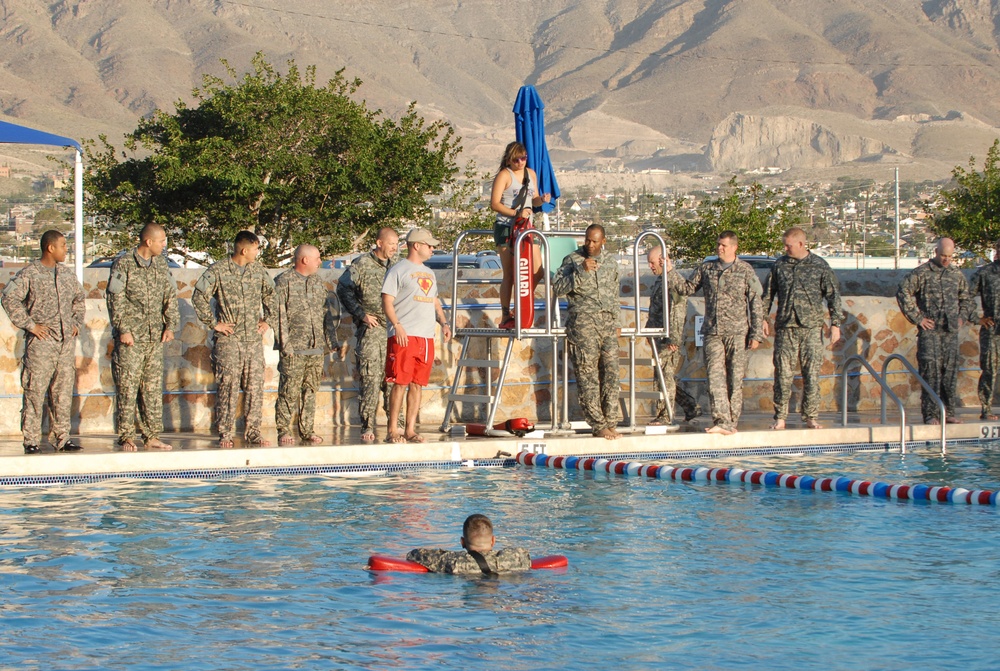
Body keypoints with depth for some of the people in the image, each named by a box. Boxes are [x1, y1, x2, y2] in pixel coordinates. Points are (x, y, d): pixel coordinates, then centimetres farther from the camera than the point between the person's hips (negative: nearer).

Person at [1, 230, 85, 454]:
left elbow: (79, 298, 29)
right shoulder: (29, 273, -5)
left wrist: (76, 323, 16)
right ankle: (31, 441, -2)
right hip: (41, 342, -6)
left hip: (66, 342, 6)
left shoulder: (67, 274, 14)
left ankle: (63, 438, 13)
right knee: (35, 391, -5)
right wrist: (29, 324, -14)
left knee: (63, 393, 7)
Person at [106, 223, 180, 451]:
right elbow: (115, 299, -8)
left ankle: (152, 435, 10)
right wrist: (123, 329, -13)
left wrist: (170, 325, 5)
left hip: (155, 337, 5)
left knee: (154, 387, 6)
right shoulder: (123, 263, -5)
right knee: (127, 387, -5)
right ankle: (126, 437, -2)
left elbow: (170, 296, 15)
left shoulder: (161, 263, 13)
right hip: (130, 337, -5)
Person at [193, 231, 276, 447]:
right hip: (228, 339, -4)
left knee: (255, 386, 2)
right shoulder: (217, 271, -5)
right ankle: (225, 433, -2)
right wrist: (213, 323, -7)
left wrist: (267, 320, 15)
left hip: (254, 339, 5)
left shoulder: (258, 270, 10)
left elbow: (270, 295, 24)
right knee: (228, 386, -6)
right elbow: (199, 297, -7)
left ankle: (253, 431, 9)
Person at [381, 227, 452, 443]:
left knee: (417, 384, 6)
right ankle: (392, 430, -5)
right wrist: (397, 326, -18)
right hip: (404, 336, -7)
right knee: (400, 383, -9)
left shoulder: (429, 273, 22)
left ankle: (410, 430, 9)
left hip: (426, 337, 7)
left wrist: (443, 323, 13)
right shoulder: (398, 270, -1)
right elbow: (387, 302, -7)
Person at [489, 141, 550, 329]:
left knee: (538, 272, 1)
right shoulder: (504, 175, -7)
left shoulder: (531, 174, 14)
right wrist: (516, 213, -23)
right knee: (510, 275, -5)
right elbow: (494, 204, -13)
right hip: (506, 229, -6)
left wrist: (542, 199, -1)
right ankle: (505, 317, 2)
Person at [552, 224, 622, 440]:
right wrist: (581, 272, -17)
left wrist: (617, 322, 19)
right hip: (582, 323, -4)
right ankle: (598, 426, -5)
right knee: (588, 375, -7)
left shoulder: (610, 262, 16)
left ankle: (610, 424, 2)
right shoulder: (572, 260, 2)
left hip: (608, 323, 4)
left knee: (611, 372, -2)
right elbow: (557, 288, -8)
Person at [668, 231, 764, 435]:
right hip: (712, 332, 2)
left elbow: (755, 303, 1)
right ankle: (721, 421, -15)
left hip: (737, 332, -2)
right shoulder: (706, 268, 11)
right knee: (715, 376, -10)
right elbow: (687, 288, 19)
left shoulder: (745, 270, 2)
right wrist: (670, 272, 5)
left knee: (735, 378, 0)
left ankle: (731, 422, 7)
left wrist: (756, 334, -4)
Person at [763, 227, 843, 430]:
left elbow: (833, 295, 3)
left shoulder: (820, 266, 2)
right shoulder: (779, 265, 9)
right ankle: (780, 417, 4)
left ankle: (811, 417, 8)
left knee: (812, 372, -1)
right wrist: (763, 318, 12)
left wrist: (835, 323, -2)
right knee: (782, 371, -1)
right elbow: (768, 294, 17)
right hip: (785, 327, 1)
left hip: (811, 327, -1)